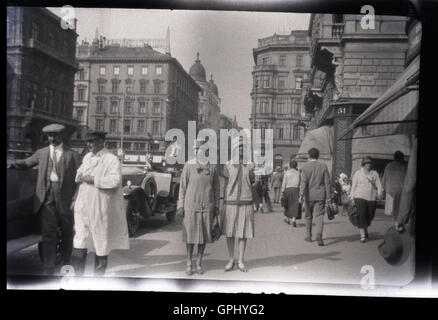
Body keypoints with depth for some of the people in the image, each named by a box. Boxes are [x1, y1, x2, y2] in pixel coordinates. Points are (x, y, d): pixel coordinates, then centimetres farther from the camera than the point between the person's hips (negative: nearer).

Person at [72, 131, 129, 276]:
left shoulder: (112, 159, -10)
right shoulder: (87, 157, 13)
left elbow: (115, 181, -23)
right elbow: (79, 173, 25)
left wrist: (93, 179, -19)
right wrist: (80, 176, 2)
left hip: (100, 209, -6)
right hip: (83, 208, 6)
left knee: (101, 247, 9)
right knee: (79, 247, 3)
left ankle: (98, 276, 24)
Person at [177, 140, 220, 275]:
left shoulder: (213, 167, 2)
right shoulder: (188, 166, -4)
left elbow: (216, 188, 7)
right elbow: (182, 186, -1)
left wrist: (216, 207, 6)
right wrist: (180, 206, -4)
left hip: (207, 206, 2)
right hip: (191, 205, -2)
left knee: (204, 234, 6)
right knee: (190, 234, 3)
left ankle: (199, 262, 19)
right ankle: (189, 262, 18)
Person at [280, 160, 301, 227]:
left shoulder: (287, 172, -2)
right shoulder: (298, 173, 4)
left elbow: (284, 183, -5)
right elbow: (300, 182, 6)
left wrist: (282, 191, 0)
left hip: (288, 189, 0)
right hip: (296, 189, 0)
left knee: (288, 204, 15)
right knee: (295, 205, -1)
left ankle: (288, 218, 31)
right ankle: (293, 219, -16)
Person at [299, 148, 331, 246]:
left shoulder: (305, 167, -5)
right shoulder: (323, 166, 1)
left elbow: (303, 182, -13)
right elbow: (327, 183, 1)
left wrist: (301, 195, -16)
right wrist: (328, 197, 5)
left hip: (309, 195, 0)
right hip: (320, 195, 1)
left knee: (308, 216, 13)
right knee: (319, 215, 0)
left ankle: (308, 236, 23)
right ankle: (319, 234, -21)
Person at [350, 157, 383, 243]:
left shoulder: (375, 173, 10)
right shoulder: (358, 173, 6)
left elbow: (379, 185, 5)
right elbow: (354, 186, 6)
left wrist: (379, 194, -13)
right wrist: (352, 197, 3)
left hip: (371, 198, 2)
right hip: (360, 197, -2)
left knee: (370, 216, 7)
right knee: (361, 215, -11)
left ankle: (365, 230, 35)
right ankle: (363, 236, -9)